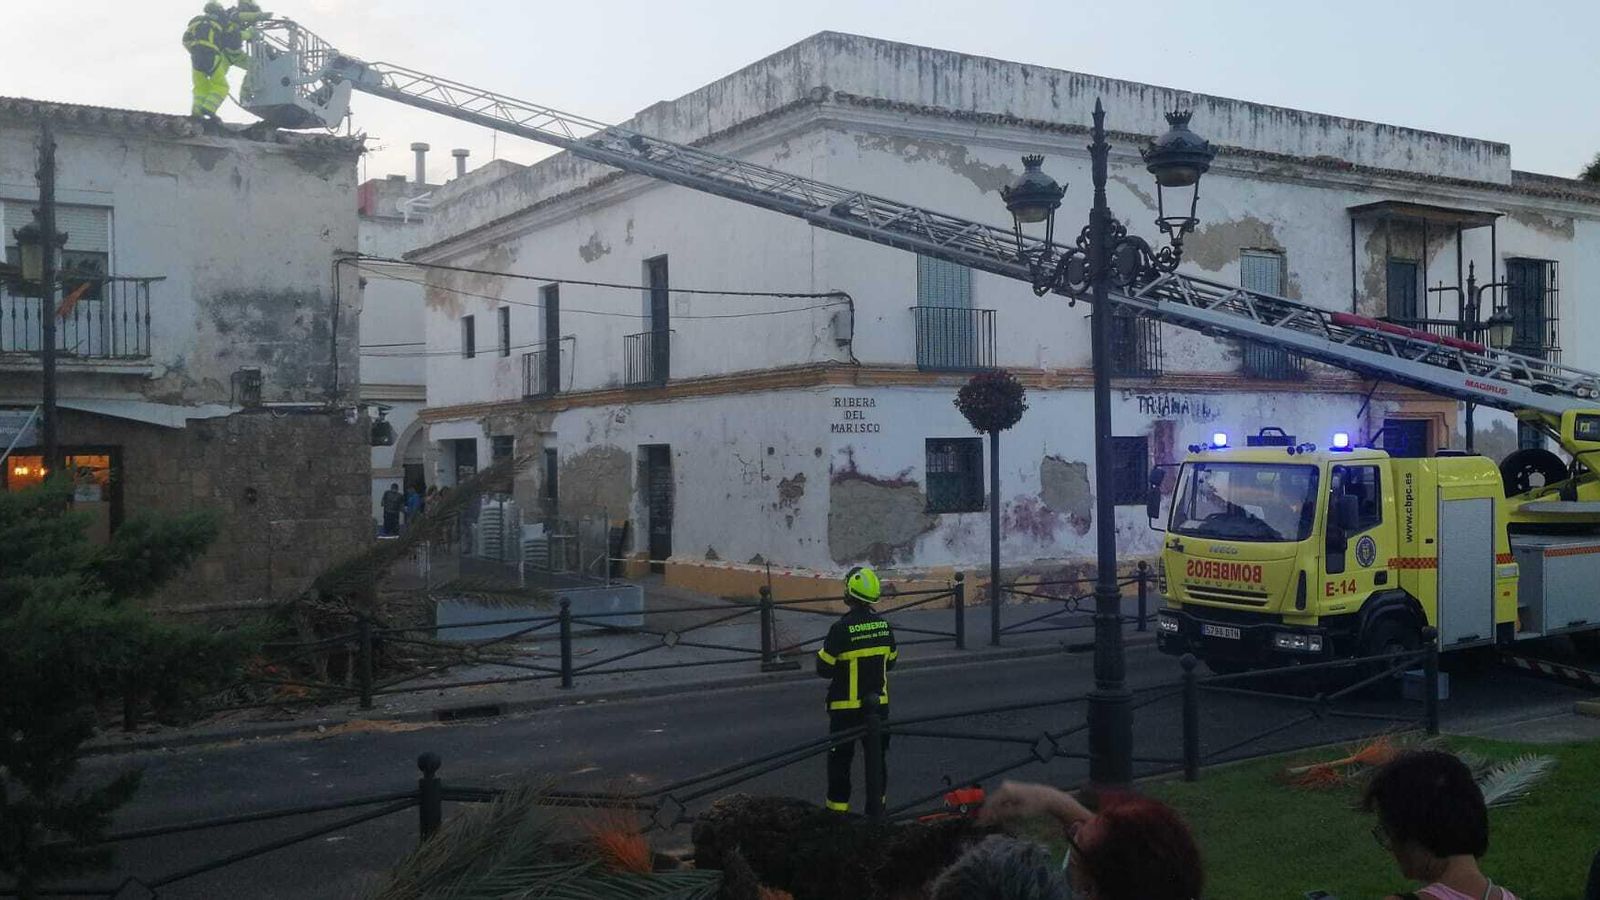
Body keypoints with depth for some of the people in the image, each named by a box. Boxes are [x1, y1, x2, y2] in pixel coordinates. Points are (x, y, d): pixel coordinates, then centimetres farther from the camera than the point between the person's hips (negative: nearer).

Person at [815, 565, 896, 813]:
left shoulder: (842, 628, -21)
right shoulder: (884, 625, -4)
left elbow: (824, 668, -15)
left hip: (847, 706, -5)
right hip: (878, 703, 5)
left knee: (840, 756, 6)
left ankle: (838, 805, 10)